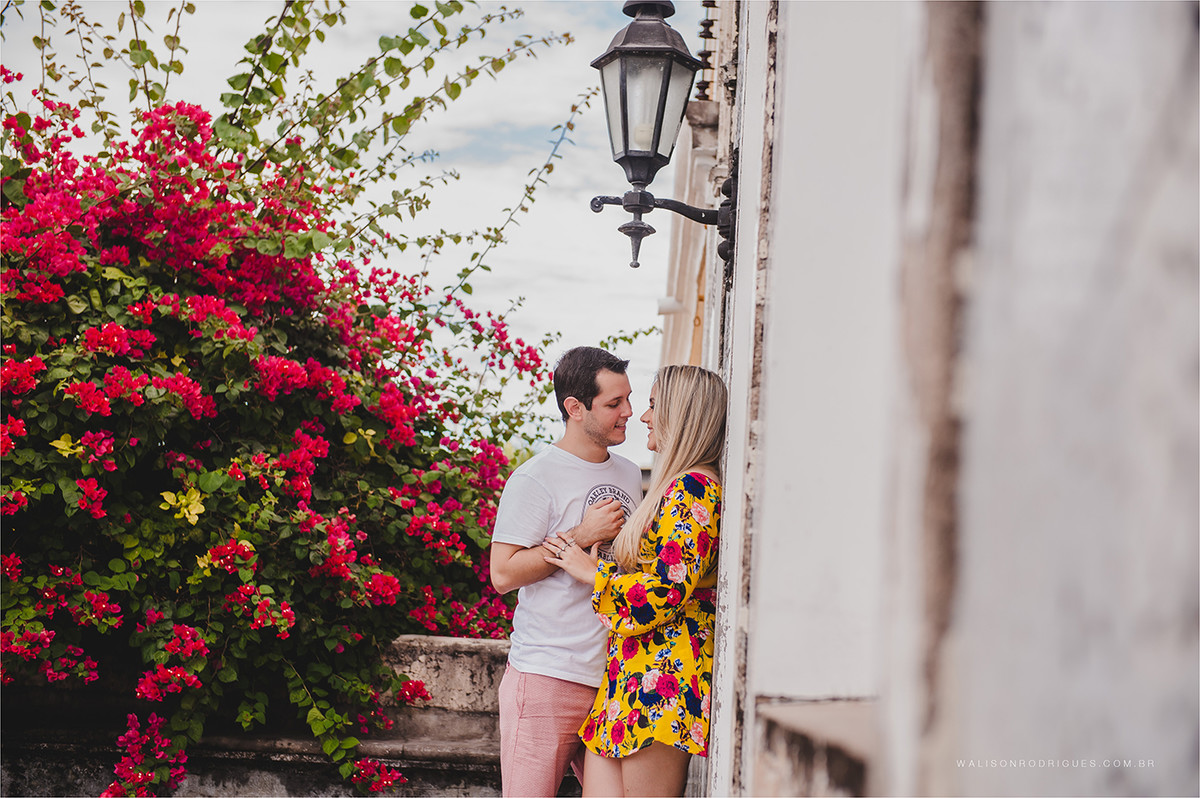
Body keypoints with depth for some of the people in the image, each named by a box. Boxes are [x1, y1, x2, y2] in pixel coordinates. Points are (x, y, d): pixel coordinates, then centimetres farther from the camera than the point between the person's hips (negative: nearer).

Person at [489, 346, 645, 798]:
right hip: (547, 676, -6)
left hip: (615, 675, 7)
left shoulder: (629, 476, 16)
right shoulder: (535, 479, -7)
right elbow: (503, 573, -13)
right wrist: (579, 536, -15)